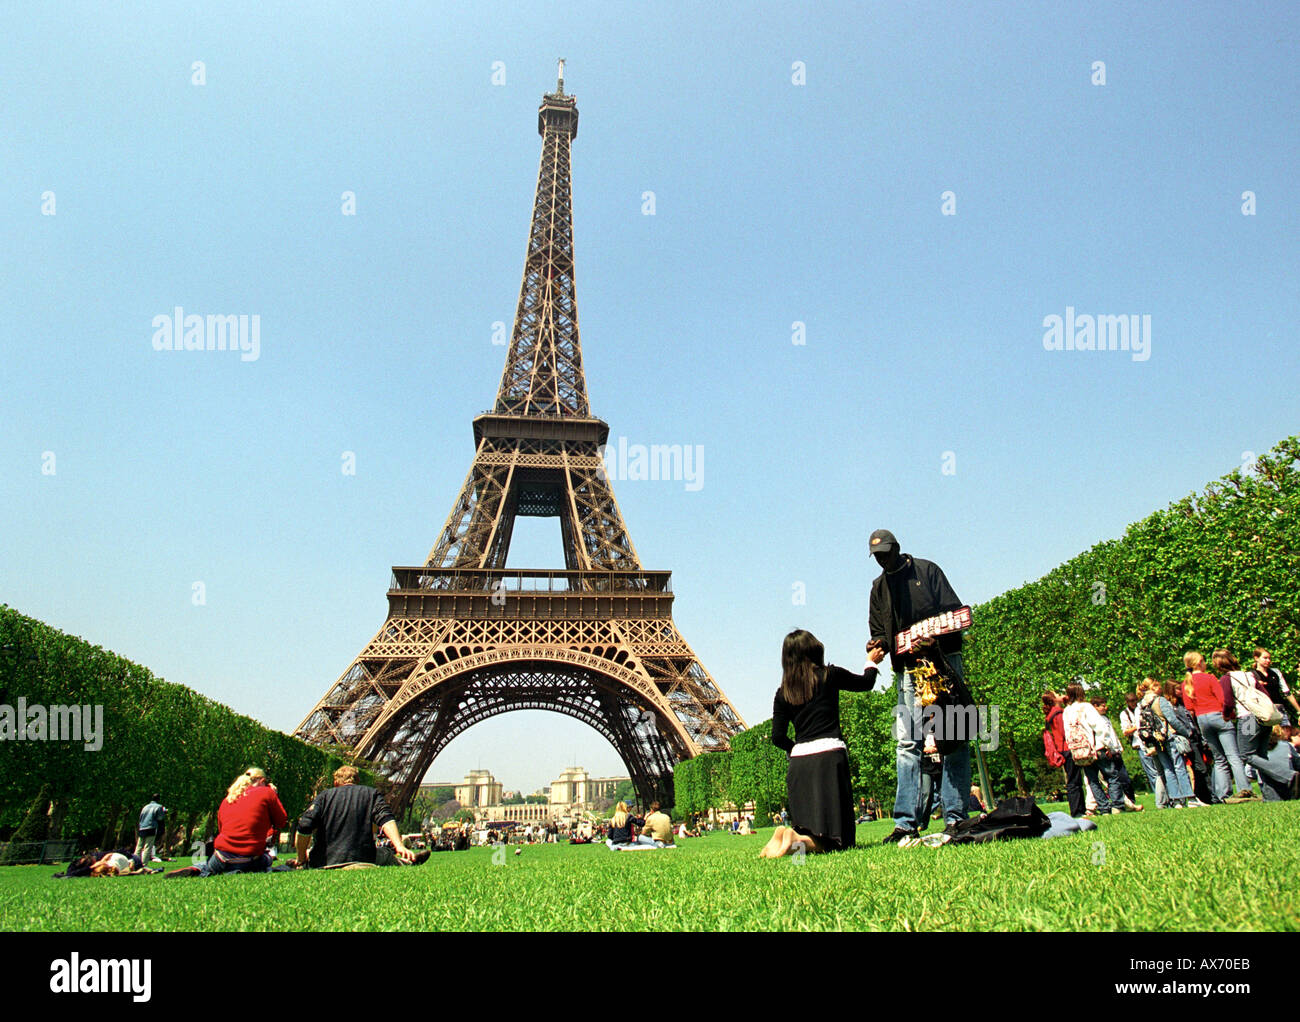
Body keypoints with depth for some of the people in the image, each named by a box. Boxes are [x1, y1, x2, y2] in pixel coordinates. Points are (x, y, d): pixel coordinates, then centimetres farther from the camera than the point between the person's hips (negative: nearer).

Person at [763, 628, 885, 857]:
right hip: (829, 755, -4)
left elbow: (778, 737, 8)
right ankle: (799, 841, -29)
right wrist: (872, 662, 41)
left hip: (799, 761, 4)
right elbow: (865, 683, 22)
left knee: (805, 827, 16)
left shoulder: (783, 693, 11)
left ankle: (791, 835, -15)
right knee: (837, 839, -1)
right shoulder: (829, 676, 4)